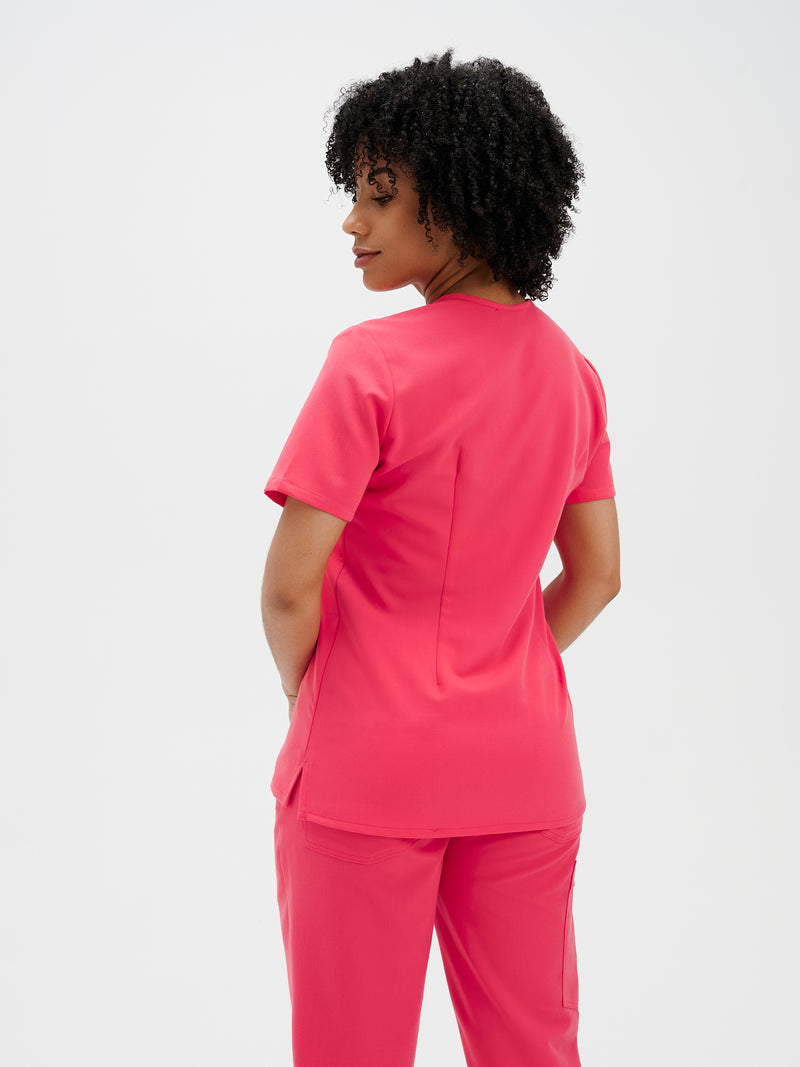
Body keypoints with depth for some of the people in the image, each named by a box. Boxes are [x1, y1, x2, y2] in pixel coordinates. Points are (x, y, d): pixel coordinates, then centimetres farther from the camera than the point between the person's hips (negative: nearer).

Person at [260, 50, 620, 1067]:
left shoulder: (372, 363, -17)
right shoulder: (569, 369, 2)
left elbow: (288, 586, -17)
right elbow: (596, 575, 7)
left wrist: (307, 696, 1)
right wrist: (492, 689, 12)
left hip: (369, 768, -5)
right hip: (525, 760, 6)